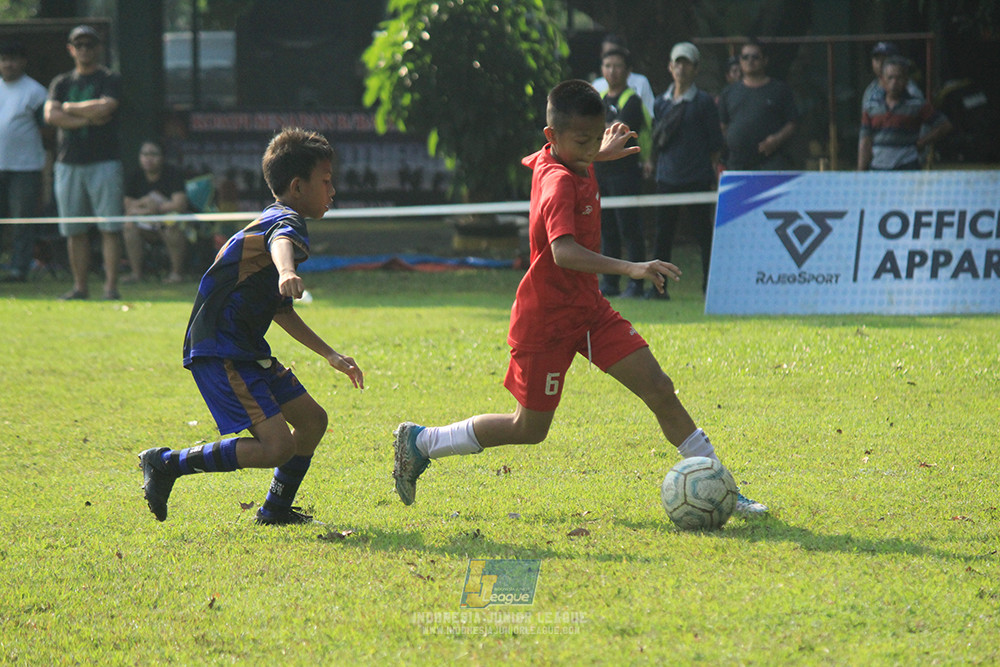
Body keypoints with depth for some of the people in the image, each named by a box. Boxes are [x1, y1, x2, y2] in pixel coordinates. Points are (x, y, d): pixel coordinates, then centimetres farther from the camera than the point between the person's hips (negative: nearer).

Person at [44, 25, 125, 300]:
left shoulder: (111, 80, 5)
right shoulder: (61, 83, 15)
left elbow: (105, 107, -13)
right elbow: (50, 115, -1)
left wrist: (70, 108, -1)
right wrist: (89, 119, -9)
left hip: (104, 161, -4)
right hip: (68, 162, 4)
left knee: (109, 228, -8)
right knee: (74, 230, 4)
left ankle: (111, 285, -9)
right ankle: (80, 286, 8)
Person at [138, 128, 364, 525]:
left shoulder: (275, 220, 22)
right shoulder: (287, 221, -11)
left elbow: (280, 310, 33)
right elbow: (280, 243, -40)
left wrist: (331, 355, 34)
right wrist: (287, 272, -63)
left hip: (245, 350, 11)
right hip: (219, 353, -11)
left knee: (312, 420, 14)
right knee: (277, 446, -19)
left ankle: (276, 510, 27)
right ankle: (167, 464, -10)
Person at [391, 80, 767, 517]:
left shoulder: (548, 160, 1)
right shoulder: (559, 183, -26)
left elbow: (536, 160, 29)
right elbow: (564, 252, -43)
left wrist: (598, 155, 31)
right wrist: (631, 269, -53)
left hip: (589, 309, 8)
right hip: (547, 320, -8)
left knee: (659, 390, -4)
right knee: (530, 428, 5)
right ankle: (421, 442, 22)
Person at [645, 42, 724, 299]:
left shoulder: (704, 102, 1)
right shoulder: (661, 102, 14)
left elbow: (715, 142, 2)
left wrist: (711, 171, -1)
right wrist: (652, 162, 7)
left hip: (697, 179, -4)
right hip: (667, 178, 4)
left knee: (703, 231, -1)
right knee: (663, 232, 2)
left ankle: (710, 285, 4)